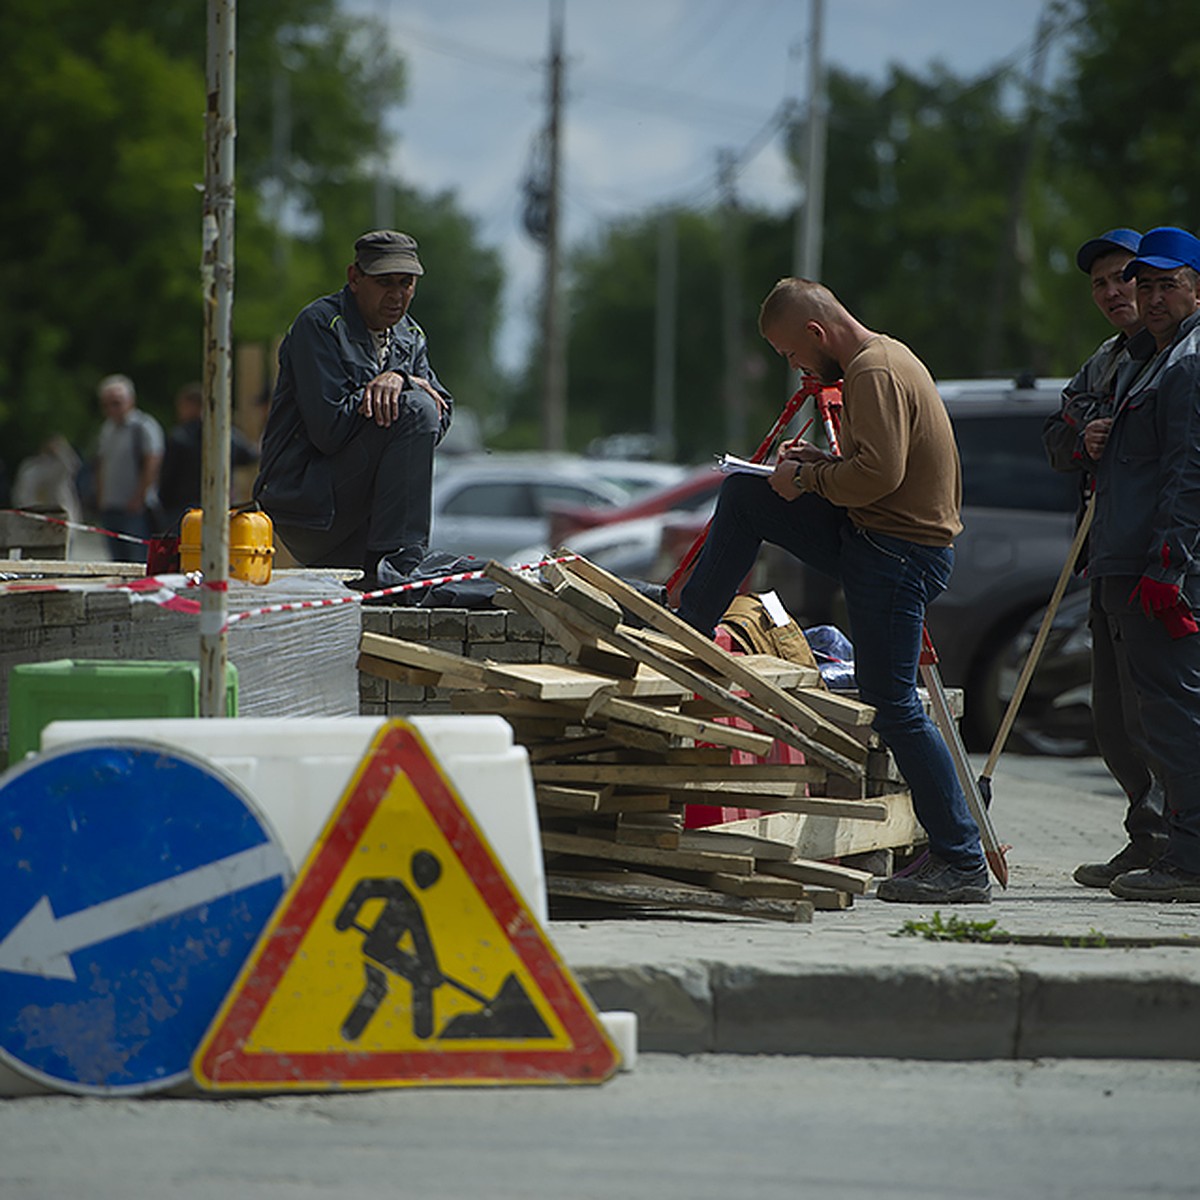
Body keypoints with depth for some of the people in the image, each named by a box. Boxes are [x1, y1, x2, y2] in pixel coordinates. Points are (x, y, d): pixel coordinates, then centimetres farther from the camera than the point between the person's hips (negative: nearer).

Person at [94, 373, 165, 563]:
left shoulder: (144, 427, -6)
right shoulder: (107, 429, 18)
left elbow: (152, 464, -13)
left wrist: (139, 499, -16)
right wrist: (100, 497, 14)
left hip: (136, 508, -8)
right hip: (110, 508, 8)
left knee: (137, 560, -12)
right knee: (117, 559, 6)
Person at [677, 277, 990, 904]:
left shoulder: (874, 373, -18)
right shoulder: (887, 356, 14)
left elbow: (880, 472, -27)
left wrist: (808, 479, -12)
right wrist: (822, 462, 8)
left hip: (899, 554, -11)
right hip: (870, 538, 11)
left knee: (893, 708, -9)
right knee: (742, 495, 13)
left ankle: (964, 864, -4)